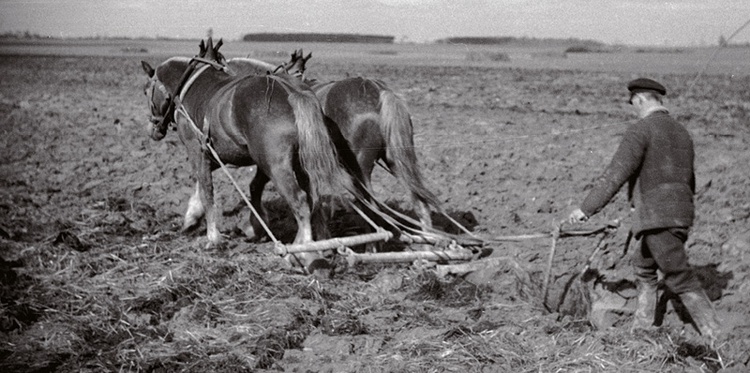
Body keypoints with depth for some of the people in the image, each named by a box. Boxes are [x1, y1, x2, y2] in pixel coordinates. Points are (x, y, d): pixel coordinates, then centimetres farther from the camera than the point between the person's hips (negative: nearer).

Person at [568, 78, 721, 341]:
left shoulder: (641, 130, -8)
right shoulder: (682, 133, 17)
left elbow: (616, 174, -16)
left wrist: (586, 209, -15)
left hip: (657, 216, -9)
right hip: (682, 214, 9)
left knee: (680, 279, -8)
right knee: (643, 267, 22)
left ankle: (716, 337, -9)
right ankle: (641, 330, 28)